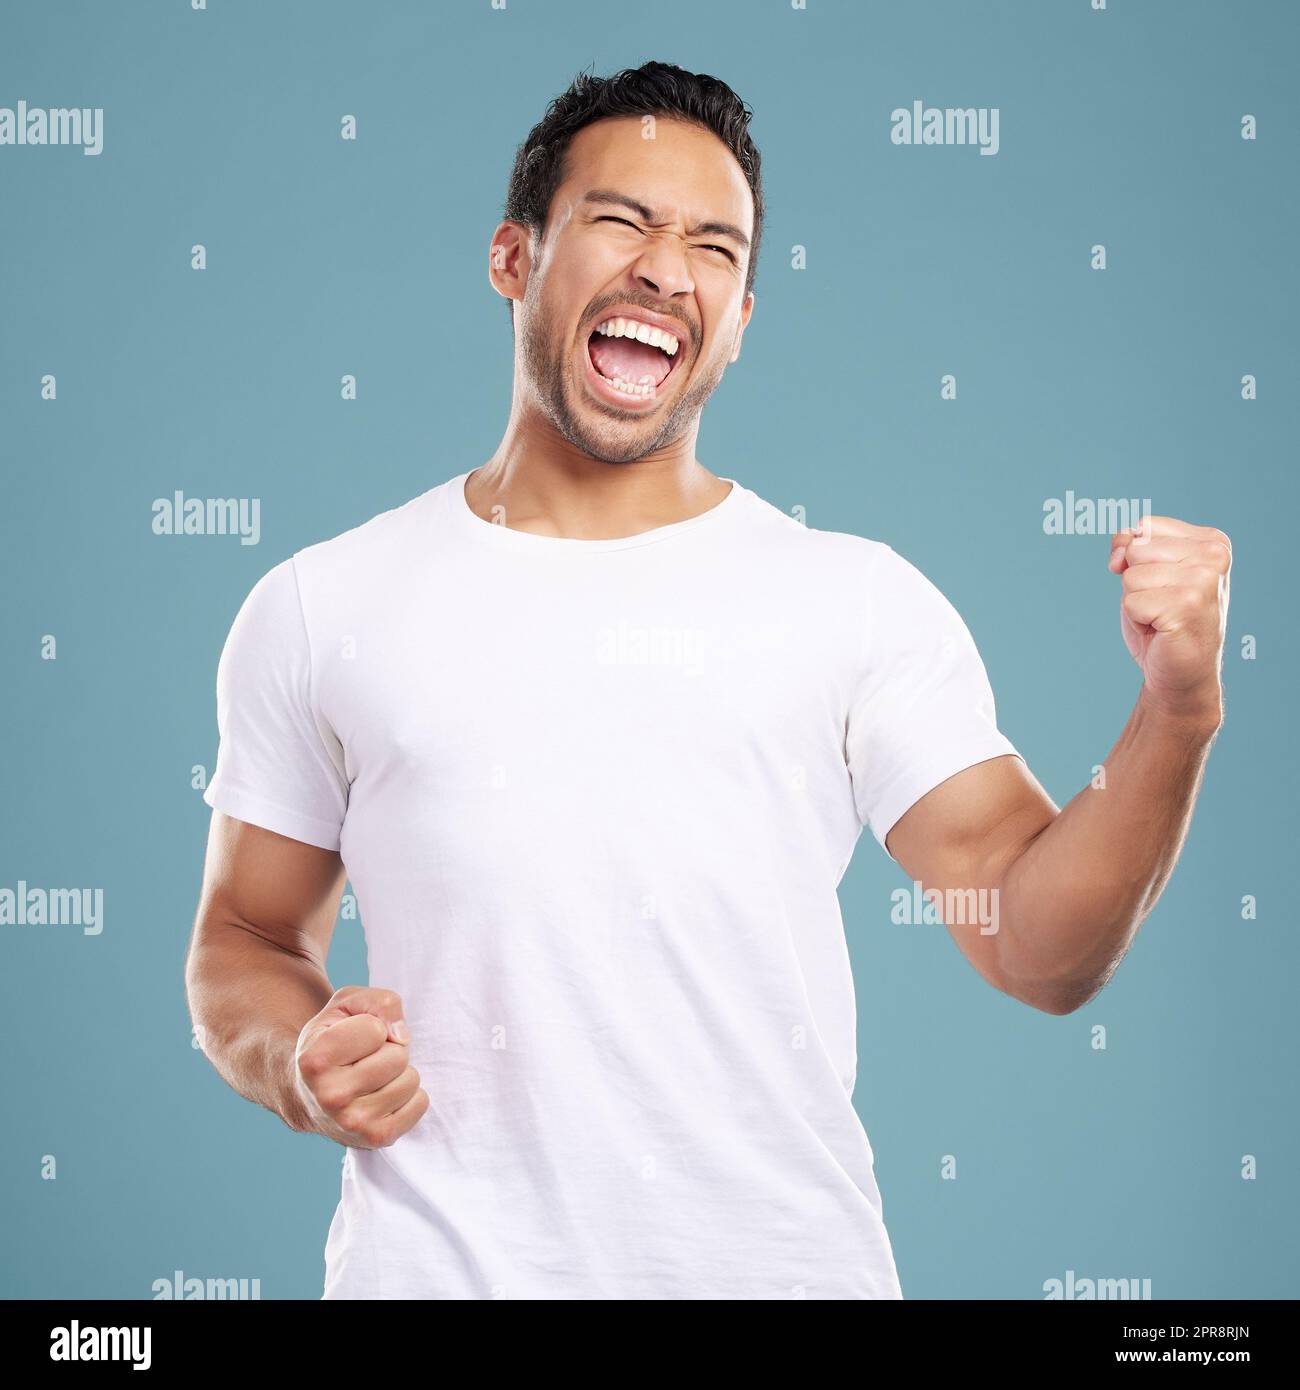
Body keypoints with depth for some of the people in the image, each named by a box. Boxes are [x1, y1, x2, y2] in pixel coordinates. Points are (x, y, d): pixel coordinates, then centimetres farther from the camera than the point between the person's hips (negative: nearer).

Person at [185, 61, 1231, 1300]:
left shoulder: (862, 600, 1)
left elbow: (1039, 946, -3)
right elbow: (246, 940, 10)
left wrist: (1176, 717, -17)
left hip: (789, 1259, 1)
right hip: (441, 1263, 0)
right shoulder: (319, 610, 3)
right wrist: (296, 1064, -9)